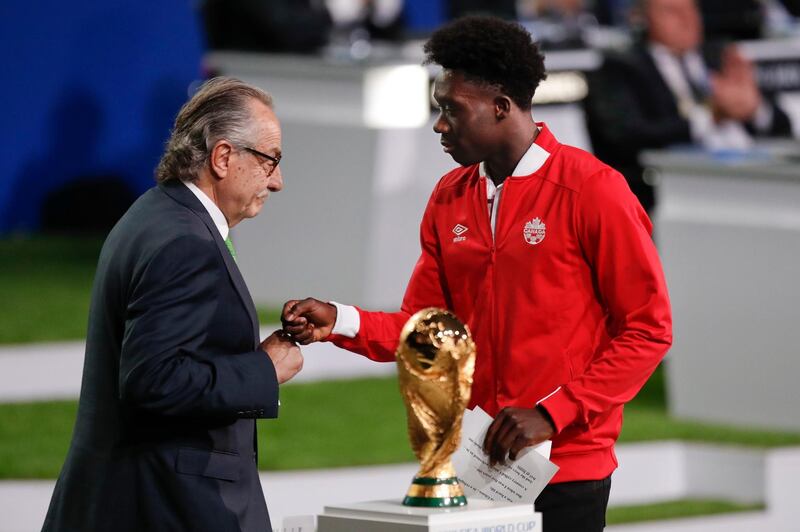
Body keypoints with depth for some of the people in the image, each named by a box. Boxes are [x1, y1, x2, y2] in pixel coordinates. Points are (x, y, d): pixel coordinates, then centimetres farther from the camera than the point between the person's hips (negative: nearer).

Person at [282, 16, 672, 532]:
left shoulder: (591, 191, -9)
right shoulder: (450, 199, 9)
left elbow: (647, 330, -9)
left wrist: (553, 414, -15)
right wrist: (340, 322, -7)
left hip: (566, 469, -5)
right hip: (473, 462, 5)